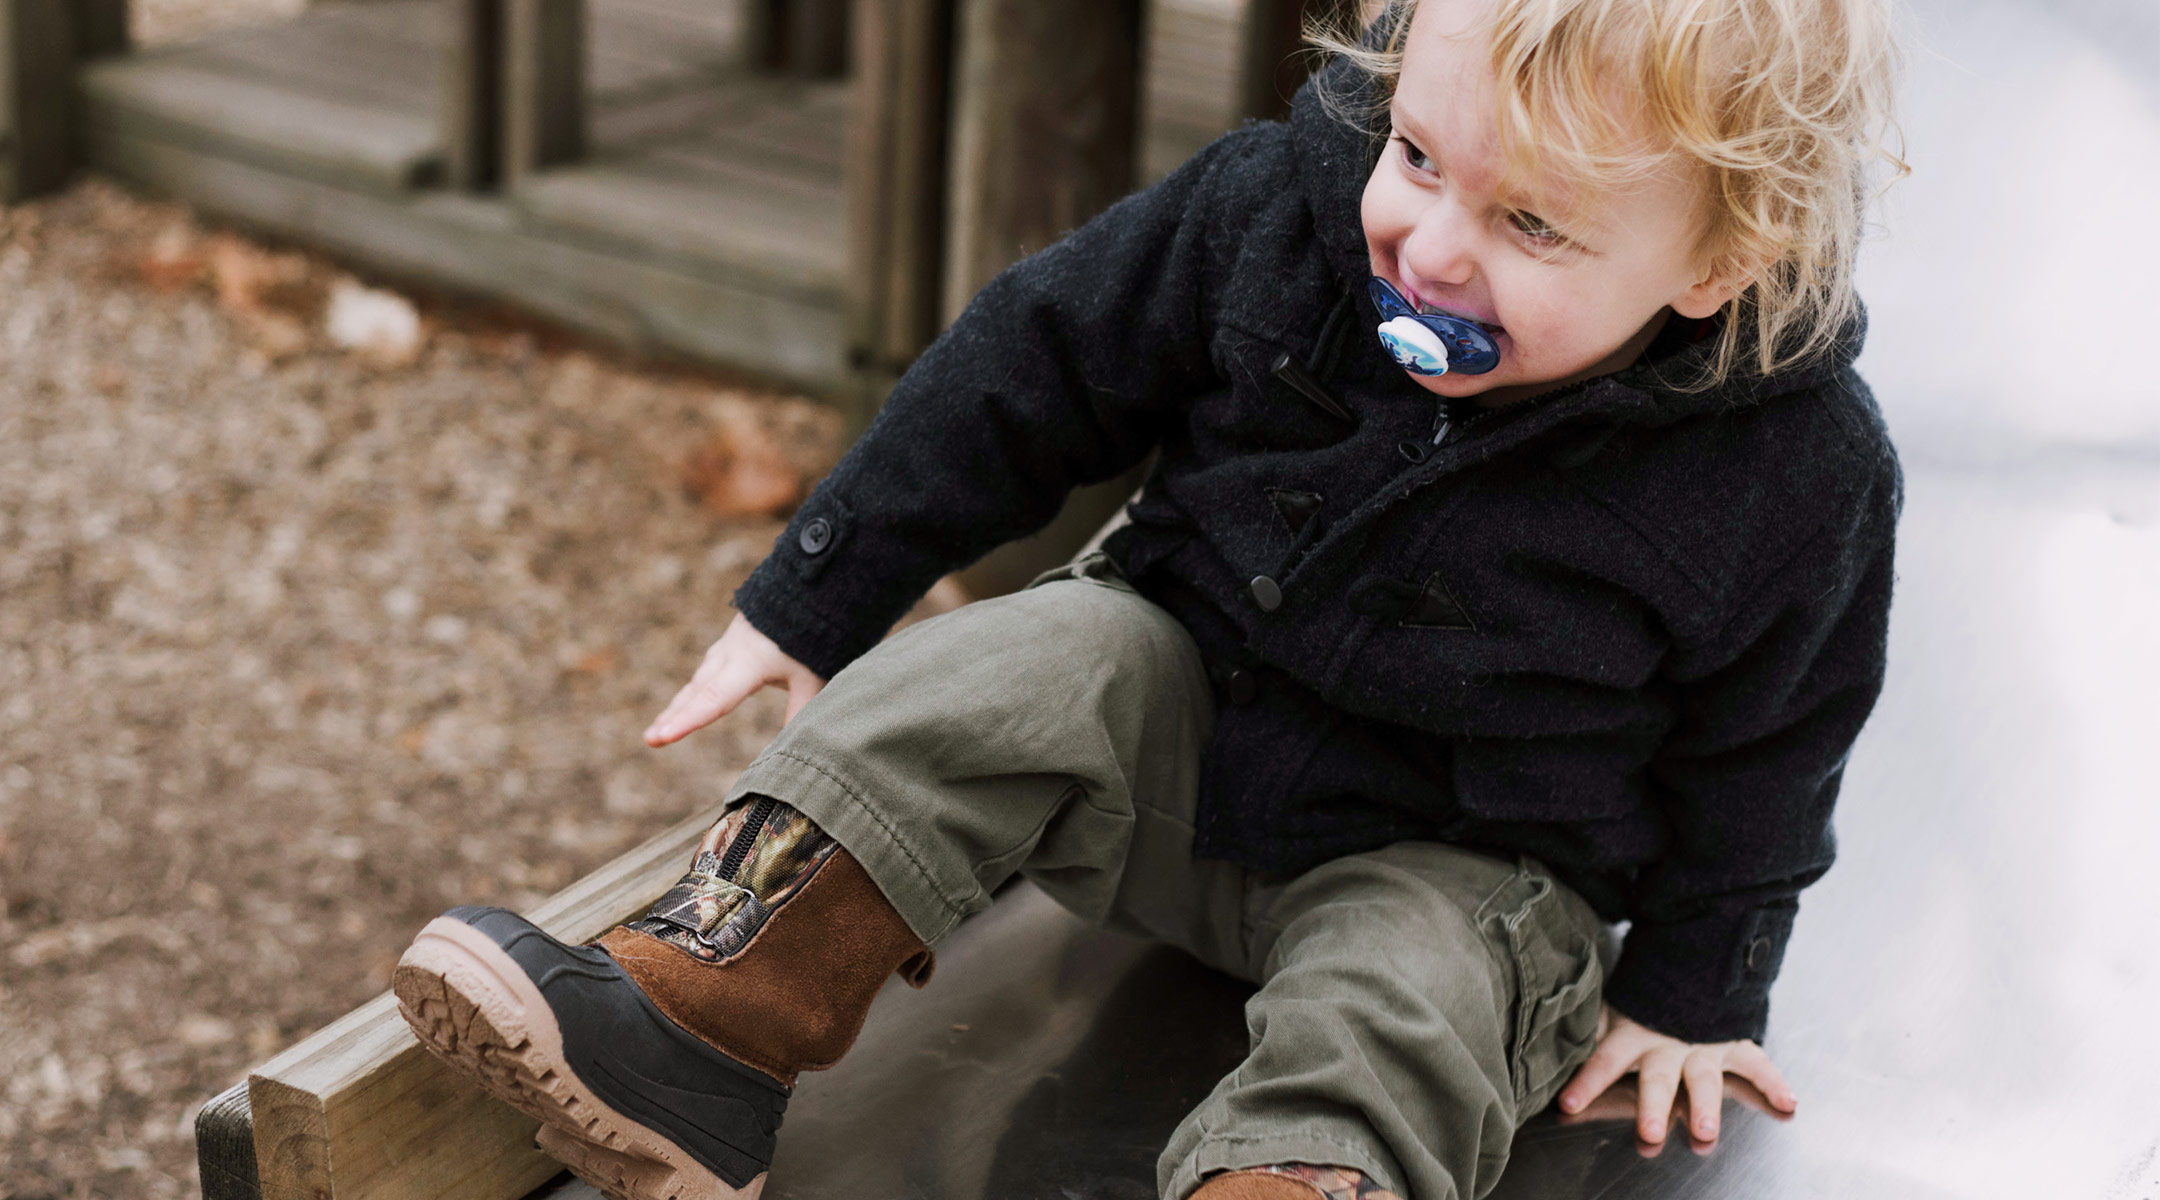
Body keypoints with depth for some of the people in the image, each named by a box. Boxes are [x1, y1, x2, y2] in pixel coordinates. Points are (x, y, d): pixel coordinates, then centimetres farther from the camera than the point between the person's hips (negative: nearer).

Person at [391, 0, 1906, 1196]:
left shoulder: (1794, 482, -20)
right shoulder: (1288, 202, -15)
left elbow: (1759, 753, -3)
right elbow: (1037, 365, -5)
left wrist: (1693, 991, 3)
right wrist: (812, 599, 0)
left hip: (1456, 867, -2)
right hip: (1181, 712, 3)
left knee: (1397, 1026, -31)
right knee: (1030, 670, -24)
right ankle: (703, 1018, -30)